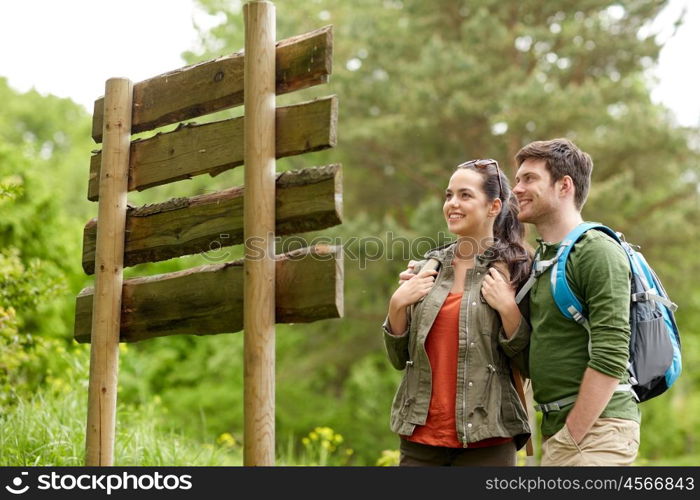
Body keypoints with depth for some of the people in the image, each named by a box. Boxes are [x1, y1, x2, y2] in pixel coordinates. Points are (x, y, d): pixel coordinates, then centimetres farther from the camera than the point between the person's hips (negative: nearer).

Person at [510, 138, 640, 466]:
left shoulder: (598, 252, -11)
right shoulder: (540, 258, 15)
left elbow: (610, 358, -18)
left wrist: (572, 436, -16)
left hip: (596, 427, -8)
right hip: (557, 427, 8)